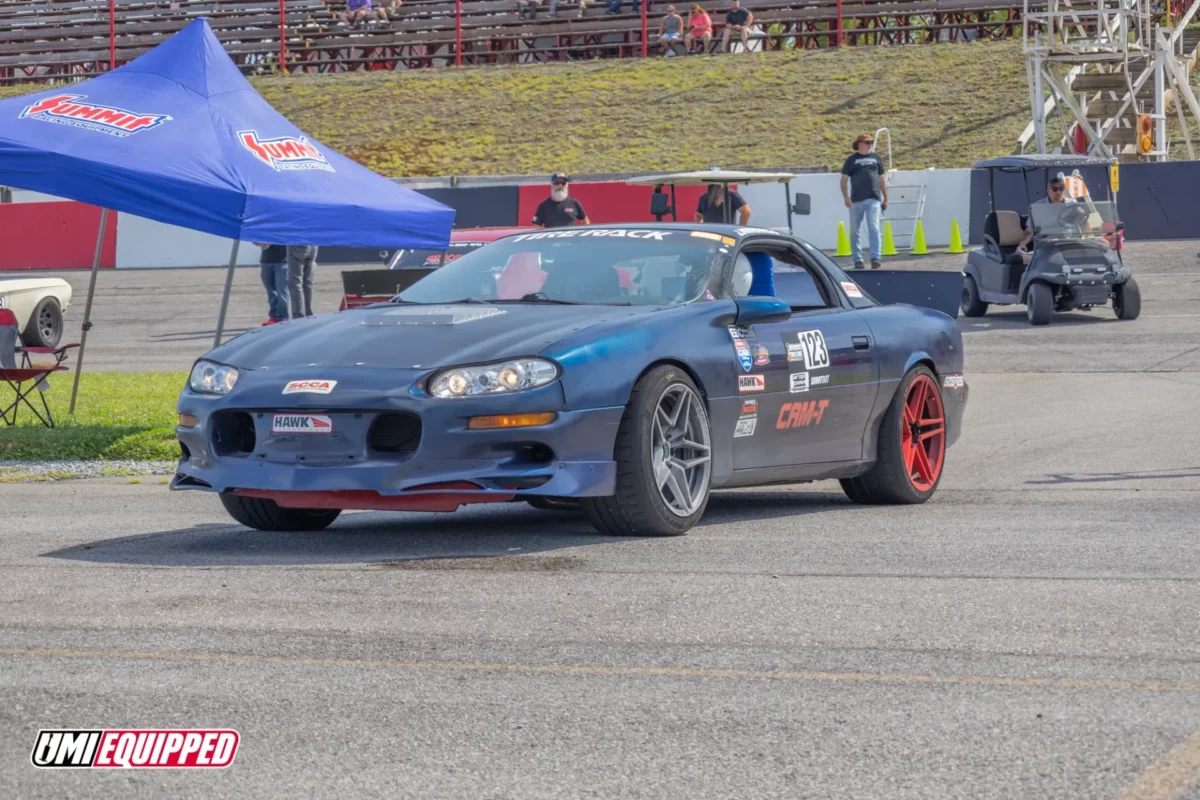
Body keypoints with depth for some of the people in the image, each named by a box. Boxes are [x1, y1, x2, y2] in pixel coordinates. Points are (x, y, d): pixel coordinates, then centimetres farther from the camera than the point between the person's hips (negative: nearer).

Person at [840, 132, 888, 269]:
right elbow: (844, 179, 3)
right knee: (854, 231, 3)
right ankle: (857, 259, 10)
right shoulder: (852, 159, 6)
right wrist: (846, 197, -8)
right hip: (856, 201, 0)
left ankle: (875, 258, -17)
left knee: (874, 229, -11)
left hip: (873, 200, 0)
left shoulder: (875, 158, 13)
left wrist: (885, 198, 17)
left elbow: (881, 179, 18)